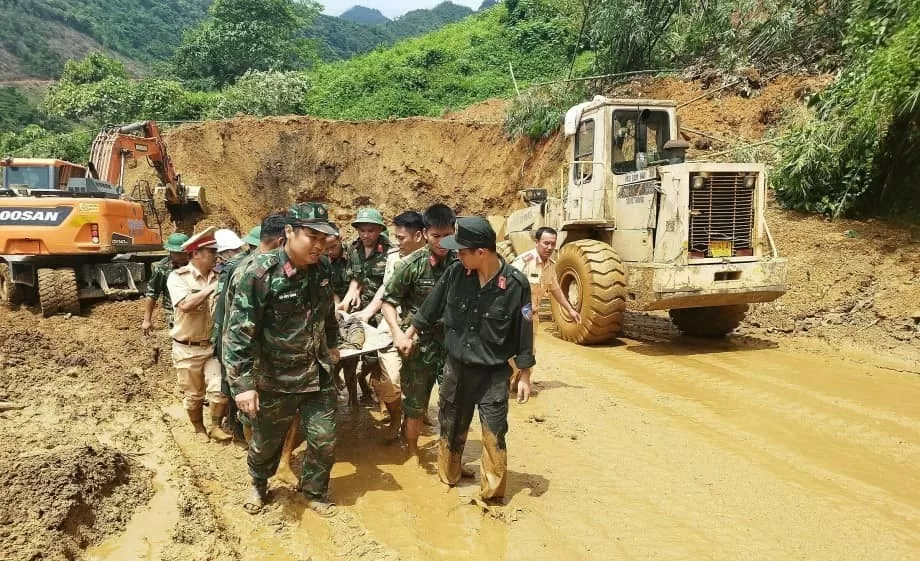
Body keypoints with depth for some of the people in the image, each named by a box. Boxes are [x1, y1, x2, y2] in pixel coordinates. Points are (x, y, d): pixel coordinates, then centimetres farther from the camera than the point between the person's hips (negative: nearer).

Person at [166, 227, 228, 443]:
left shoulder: (218, 276, -1)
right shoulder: (178, 277, -11)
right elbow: (185, 304, -28)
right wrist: (212, 287, -24)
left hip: (213, 345, 2)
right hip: (188, 349, -2)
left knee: (220, 389, -5)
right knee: (193, 395, 13)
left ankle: (216, 426, 18)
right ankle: (199, 428, 35)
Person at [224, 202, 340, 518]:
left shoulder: (322, 269, -5)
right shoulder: (260, 274, -22)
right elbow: (238, 332, -21)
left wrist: (331, 346, 25)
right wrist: (243, 383, -23)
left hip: (318, 374, 4)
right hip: (275, 379, -4)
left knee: (324, 441, 8)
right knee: (266, 442, 17)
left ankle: (314, 492, 35)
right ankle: (259, 486, 47)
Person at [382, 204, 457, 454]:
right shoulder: (411, 265, -9)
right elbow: (388, 301, -1)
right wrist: (397, 332, -15)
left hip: (453, 344, 1)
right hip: (419, 345, -1)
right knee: (415, 403, 12)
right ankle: (412, 452, 34)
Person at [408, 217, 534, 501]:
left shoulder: (515, 284, -18)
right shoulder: (456, 273, -10)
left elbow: (523, 334, -10)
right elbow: (430, 308, 6)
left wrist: (524, 377, -6)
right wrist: (409, 336, 16)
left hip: (493, 374, -3)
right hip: (456, 368, 4)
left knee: (494, 435, 1)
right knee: (451, 427, 19)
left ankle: (493, 492, 19)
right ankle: (448, 476, 42)